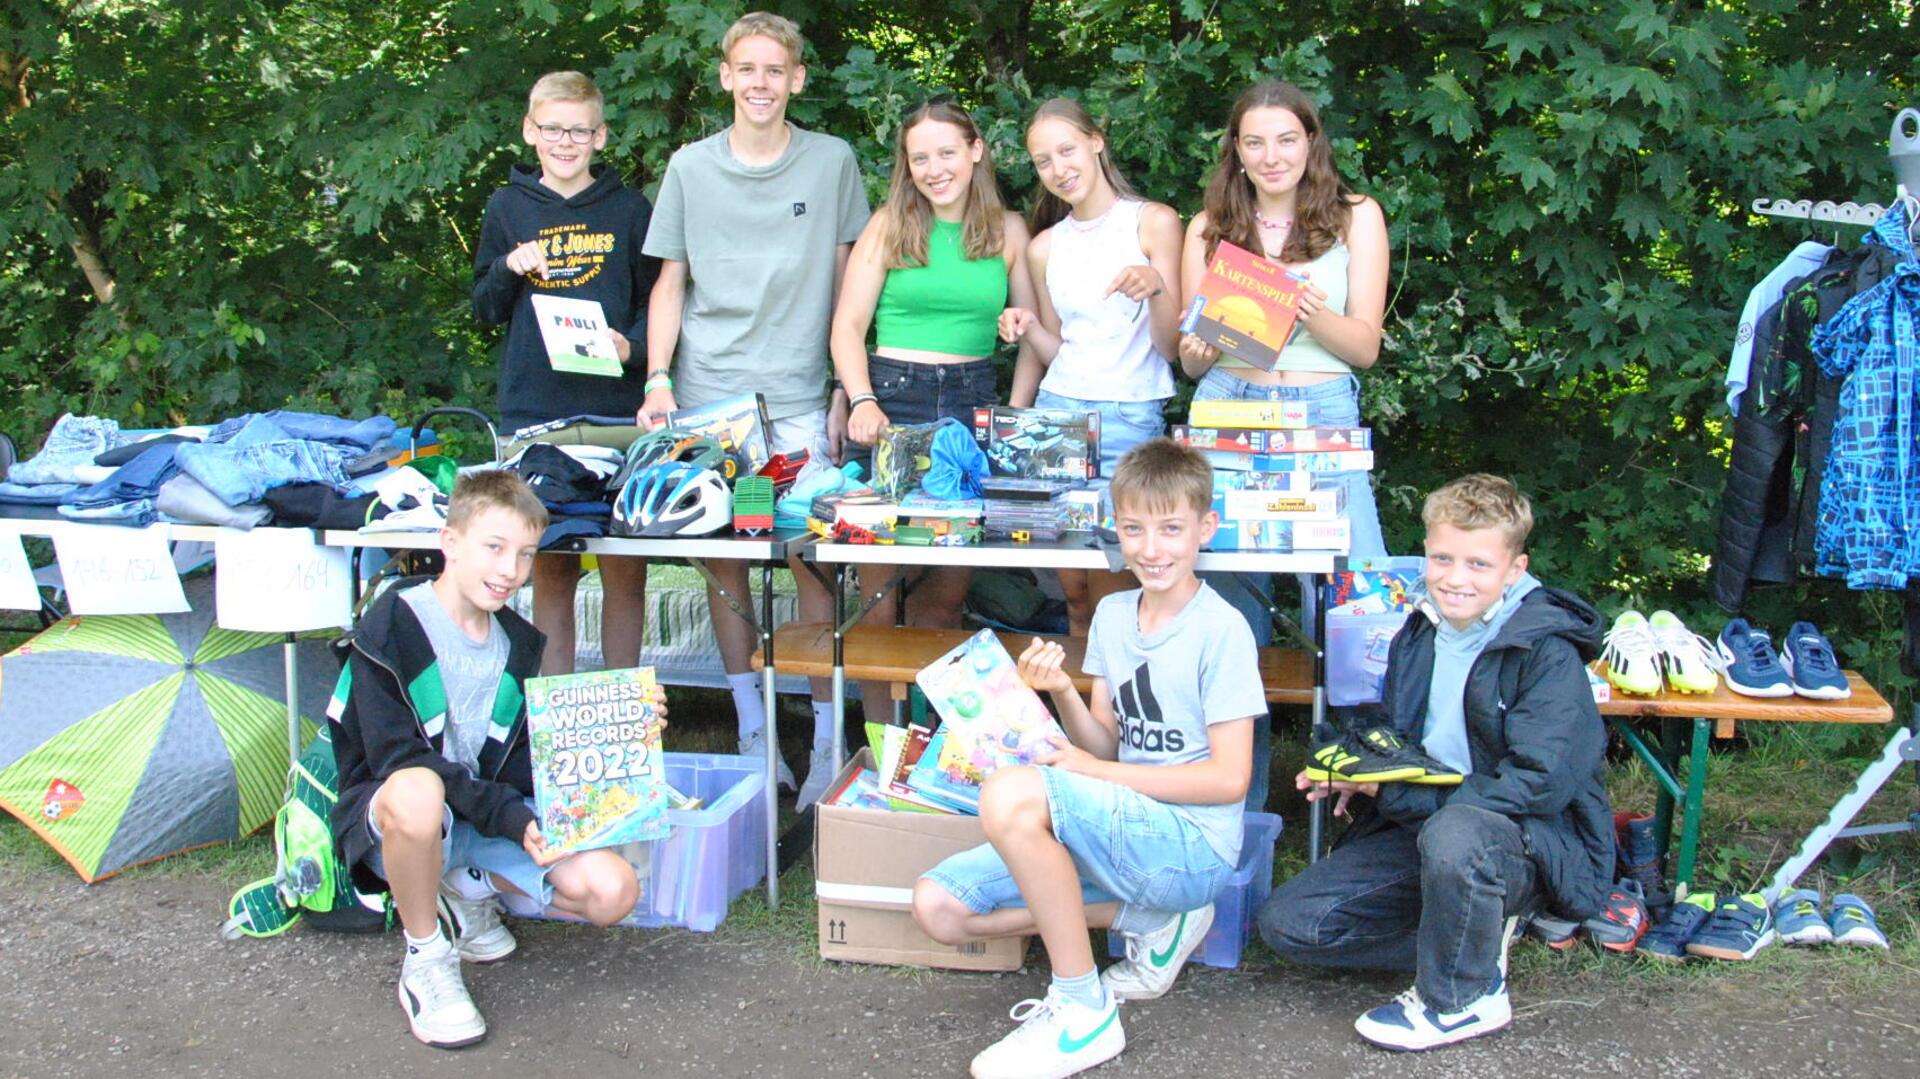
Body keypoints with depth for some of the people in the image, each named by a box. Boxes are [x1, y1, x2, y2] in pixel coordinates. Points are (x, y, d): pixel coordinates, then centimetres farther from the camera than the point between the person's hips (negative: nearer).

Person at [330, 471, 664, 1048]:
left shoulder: (519, 643, 6)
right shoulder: (392, 625, -14)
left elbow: (526, 765, 6)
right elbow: (397, 758, -21)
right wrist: (510, 817, -29)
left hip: (488, 819, 6)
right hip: (386, 819, -5)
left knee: (613, 891, -14)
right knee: (416, 792, -43)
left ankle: (461, 891, 11)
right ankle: (426, 961, -17)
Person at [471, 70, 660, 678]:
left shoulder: (630, 209, 7)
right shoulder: (508, 207, 10)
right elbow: (484, 311, 14)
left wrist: (632, 344, -10)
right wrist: (510, 270, -7)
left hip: (617, 410, -1)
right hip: (533, 411, 1)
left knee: (624, 568, 0)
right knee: (550, 569, 5)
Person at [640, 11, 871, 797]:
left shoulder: (833, 162, 5)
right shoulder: (690, 166, 8)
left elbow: (849, 281, 8)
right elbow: (671, 282, 11)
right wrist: (658, 380, -1)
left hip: (800, 397, -2)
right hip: (707, 393, 2)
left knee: (810, 559, -7)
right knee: (724, 562, 4)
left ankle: (828, 735, 3)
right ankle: (751, 727, 16)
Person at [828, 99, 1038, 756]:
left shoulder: (1008, 230, 11)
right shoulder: (889, 227, 6)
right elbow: (848, 326, 3)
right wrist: (863, 402, -12)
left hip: (972, 403, 2)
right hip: (892, 393, -1)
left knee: (950, 581, -1)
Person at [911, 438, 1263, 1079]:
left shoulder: (1221, 630, -11)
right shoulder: (1112, 614, 9)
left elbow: (1229, 779, -14)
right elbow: (1108, 747, 11)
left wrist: (1092, 770, -14)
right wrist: (1062, 693, -10)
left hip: (1193, 841, -8)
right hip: (1120, 826, 8)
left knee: (1011, 794, -32)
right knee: (938, 907, -3)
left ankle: (1084, 1012, -18)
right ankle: (1151, 921, 3)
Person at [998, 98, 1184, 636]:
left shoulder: (1154, 222, 0)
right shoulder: (1044, 247, 12)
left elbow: (1171, 347, -2)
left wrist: (1155, 288, -20)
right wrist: (1028, 329, -2)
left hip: (1131, 419, -3)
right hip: (1058, 410, 3)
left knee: (1109, 589, -7)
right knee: (1072, 587, 2)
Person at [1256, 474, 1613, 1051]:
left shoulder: (1547, 652, -16)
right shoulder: (1420, 634, 6)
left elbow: (1540, 784, -25)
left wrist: (1394, 792, -22)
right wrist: (1359, 770, -5)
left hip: (1537, 842, -7)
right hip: (1424, 827, 7)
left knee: (1455, 833, -42)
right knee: (1286, 922, -5)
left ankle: (1461, 996, -14)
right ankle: (1474, 939, 3)